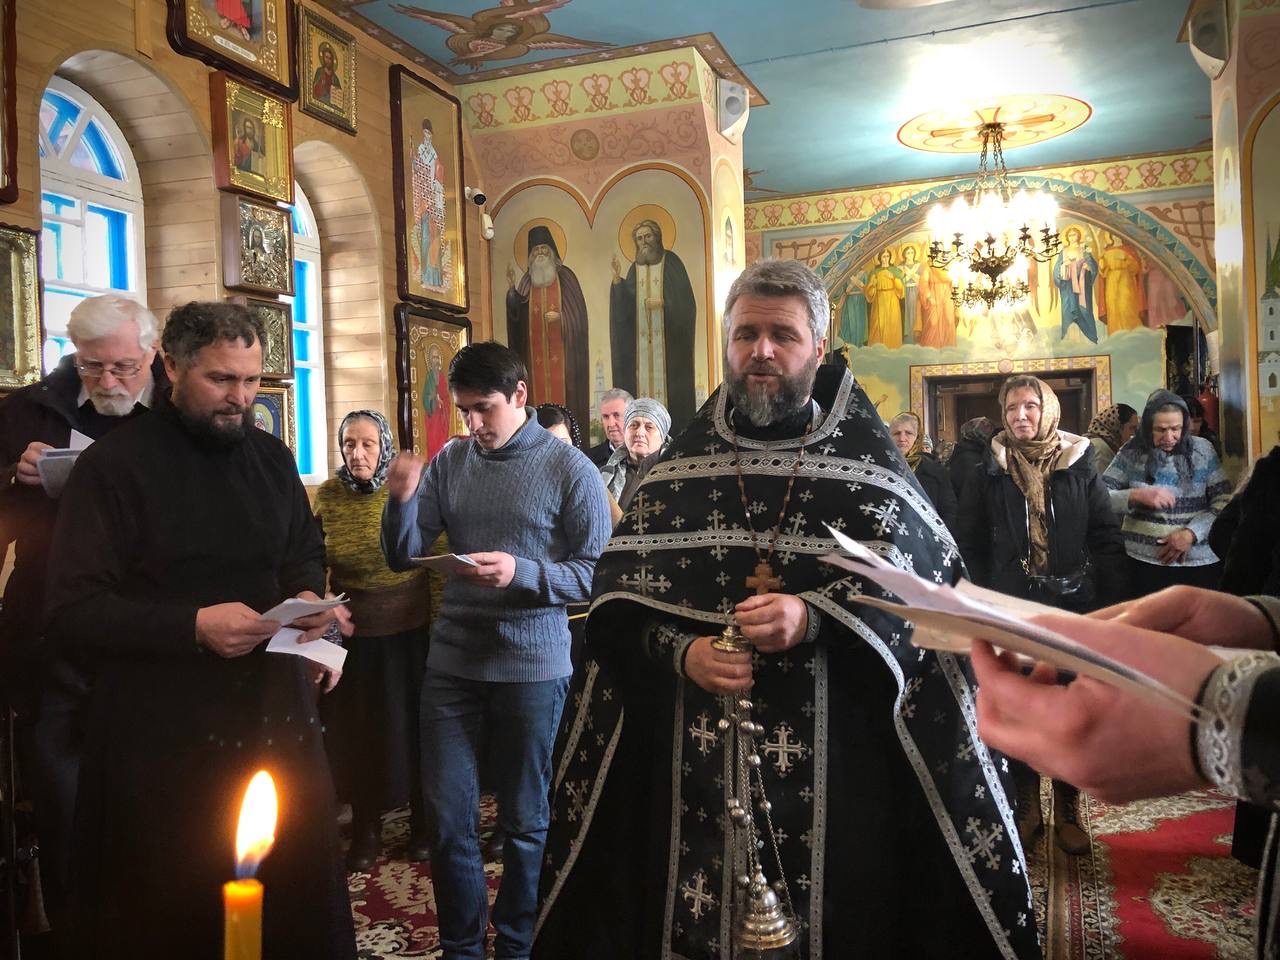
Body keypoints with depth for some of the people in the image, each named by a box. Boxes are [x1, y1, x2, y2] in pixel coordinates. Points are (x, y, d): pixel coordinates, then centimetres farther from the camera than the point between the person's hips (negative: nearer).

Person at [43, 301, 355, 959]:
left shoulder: (272, 459, 9)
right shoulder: (114, 465, -8)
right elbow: (72, 612, -12)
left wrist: (308, 596, -2)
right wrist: (194, 626, -24)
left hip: (278, 718, 5)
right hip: (165, 737, -4)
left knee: (299, 903, 11)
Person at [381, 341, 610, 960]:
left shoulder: (569, 468, -8)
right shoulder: (450, 462, 3)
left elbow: (597, 572, -11)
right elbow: (402, 557, 4)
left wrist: (521, 573, -25)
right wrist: (402, 499, -15)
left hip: (532, 664, -3)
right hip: (452, 660, 4)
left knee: (523, 821, 13)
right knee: (447, 816, 11)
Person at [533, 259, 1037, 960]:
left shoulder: (865, 458, 2)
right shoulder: (682, 462, 7)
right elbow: (620, 593, 3)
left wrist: (815, 619, -22)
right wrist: (680, 651, -15)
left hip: (835, 747, -1)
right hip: (696, 749, 2)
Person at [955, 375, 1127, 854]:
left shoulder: (1079, 468, 1)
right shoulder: (988, 476, 1)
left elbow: (1107, 540, 0)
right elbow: (970, 546, 1)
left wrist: (1111, 607, -6)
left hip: (1073, 608, 0)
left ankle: (1067, 812, 24)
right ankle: (1026, 809, 23)